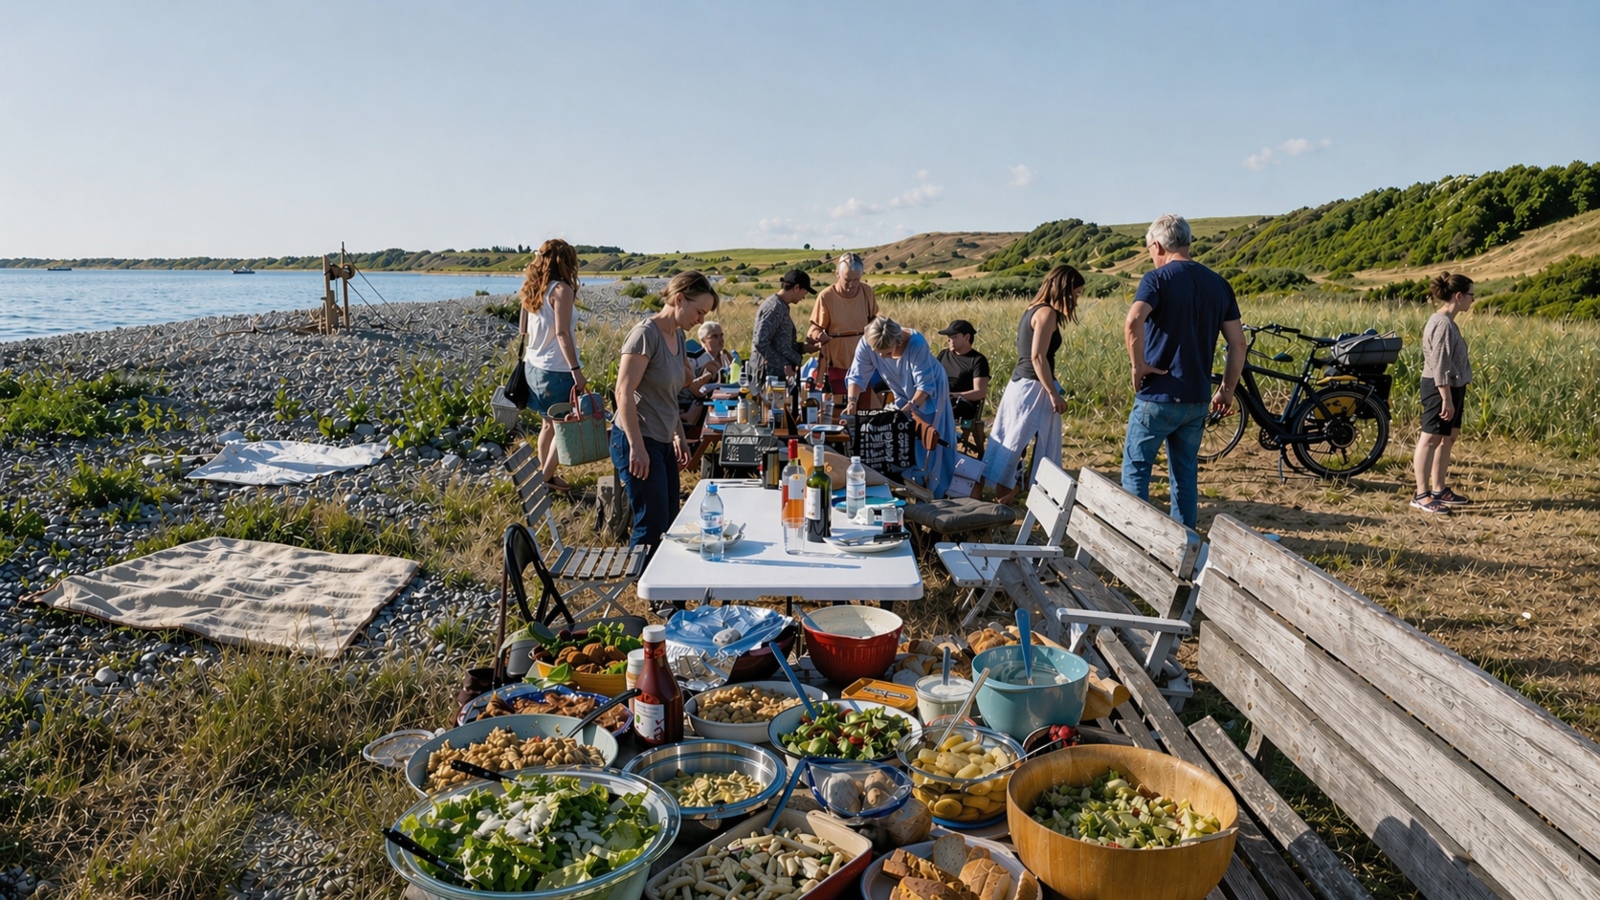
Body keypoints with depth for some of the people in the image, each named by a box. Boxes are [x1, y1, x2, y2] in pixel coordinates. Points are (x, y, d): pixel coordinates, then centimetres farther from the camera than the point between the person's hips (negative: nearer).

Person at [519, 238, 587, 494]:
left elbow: (523, 328, 15)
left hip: (533, 366, 8)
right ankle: (547, 479, 11)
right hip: (557, 370, -8)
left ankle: (545, 475, 29)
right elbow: (562, 332, -22)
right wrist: (576, 371, -23)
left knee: (549, 424, 20)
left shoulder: (532, 289, 8)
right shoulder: (561, 289, -14)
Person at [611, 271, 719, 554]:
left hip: (662, 443, 9)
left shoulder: (678, 336, 12)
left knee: (669, 522, 10)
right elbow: (624, 392, -19)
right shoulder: (646, 334, -14)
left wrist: (679, 436, 19)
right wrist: (637, 447, -22)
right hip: (638, 441, -9)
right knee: (652, 526, -7)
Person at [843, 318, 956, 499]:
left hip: (930, 392, -4)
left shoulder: (917, 344, -38)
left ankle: (932, 494, 8)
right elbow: (857, 375, -23)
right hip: (903, 394, 4)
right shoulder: (866, 343, -28)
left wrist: (909, 408, -44)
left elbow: (925, 384, -33)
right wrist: (852, 401, -39)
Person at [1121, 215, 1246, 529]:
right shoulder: (1219, 284, 8)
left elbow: (1133, 322, -29)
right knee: (1186, 473, 15)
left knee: (1136, 469, 7)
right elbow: (1238, 344, 7)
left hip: (1158, 395, -6)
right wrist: (1227, 390, 14)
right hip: (1197, 399, 6)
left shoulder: (1157, 279, -9)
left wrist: (1138, 365, -17)